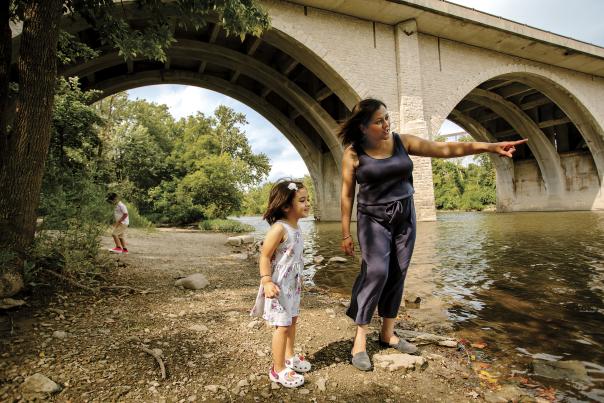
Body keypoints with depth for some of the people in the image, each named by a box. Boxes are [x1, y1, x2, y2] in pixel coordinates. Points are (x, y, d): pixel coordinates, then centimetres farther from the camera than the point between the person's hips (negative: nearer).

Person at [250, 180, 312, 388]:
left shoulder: (296, 227, 4)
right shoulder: (279, 228, -24)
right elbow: (264, 256, -21)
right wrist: (267, 282, -26)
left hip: (293, 284, 9)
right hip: (279, 286, -9)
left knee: (292, 320, 22)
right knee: (282, 326, 1)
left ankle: (289, 356, 42)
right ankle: (278, 369, 19)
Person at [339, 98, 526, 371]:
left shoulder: (403, 142, -1)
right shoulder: (353, 153, -9)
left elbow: (444, 149, -2)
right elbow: (347, 195, -7)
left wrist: (490, 147, -10)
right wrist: (346, 233, -7)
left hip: (405, 216, 4)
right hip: (373, 218, -4)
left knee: (397, 275, 6)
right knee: (376, 272, -16)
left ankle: (388, 333, 21)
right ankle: (360, 340, -4)